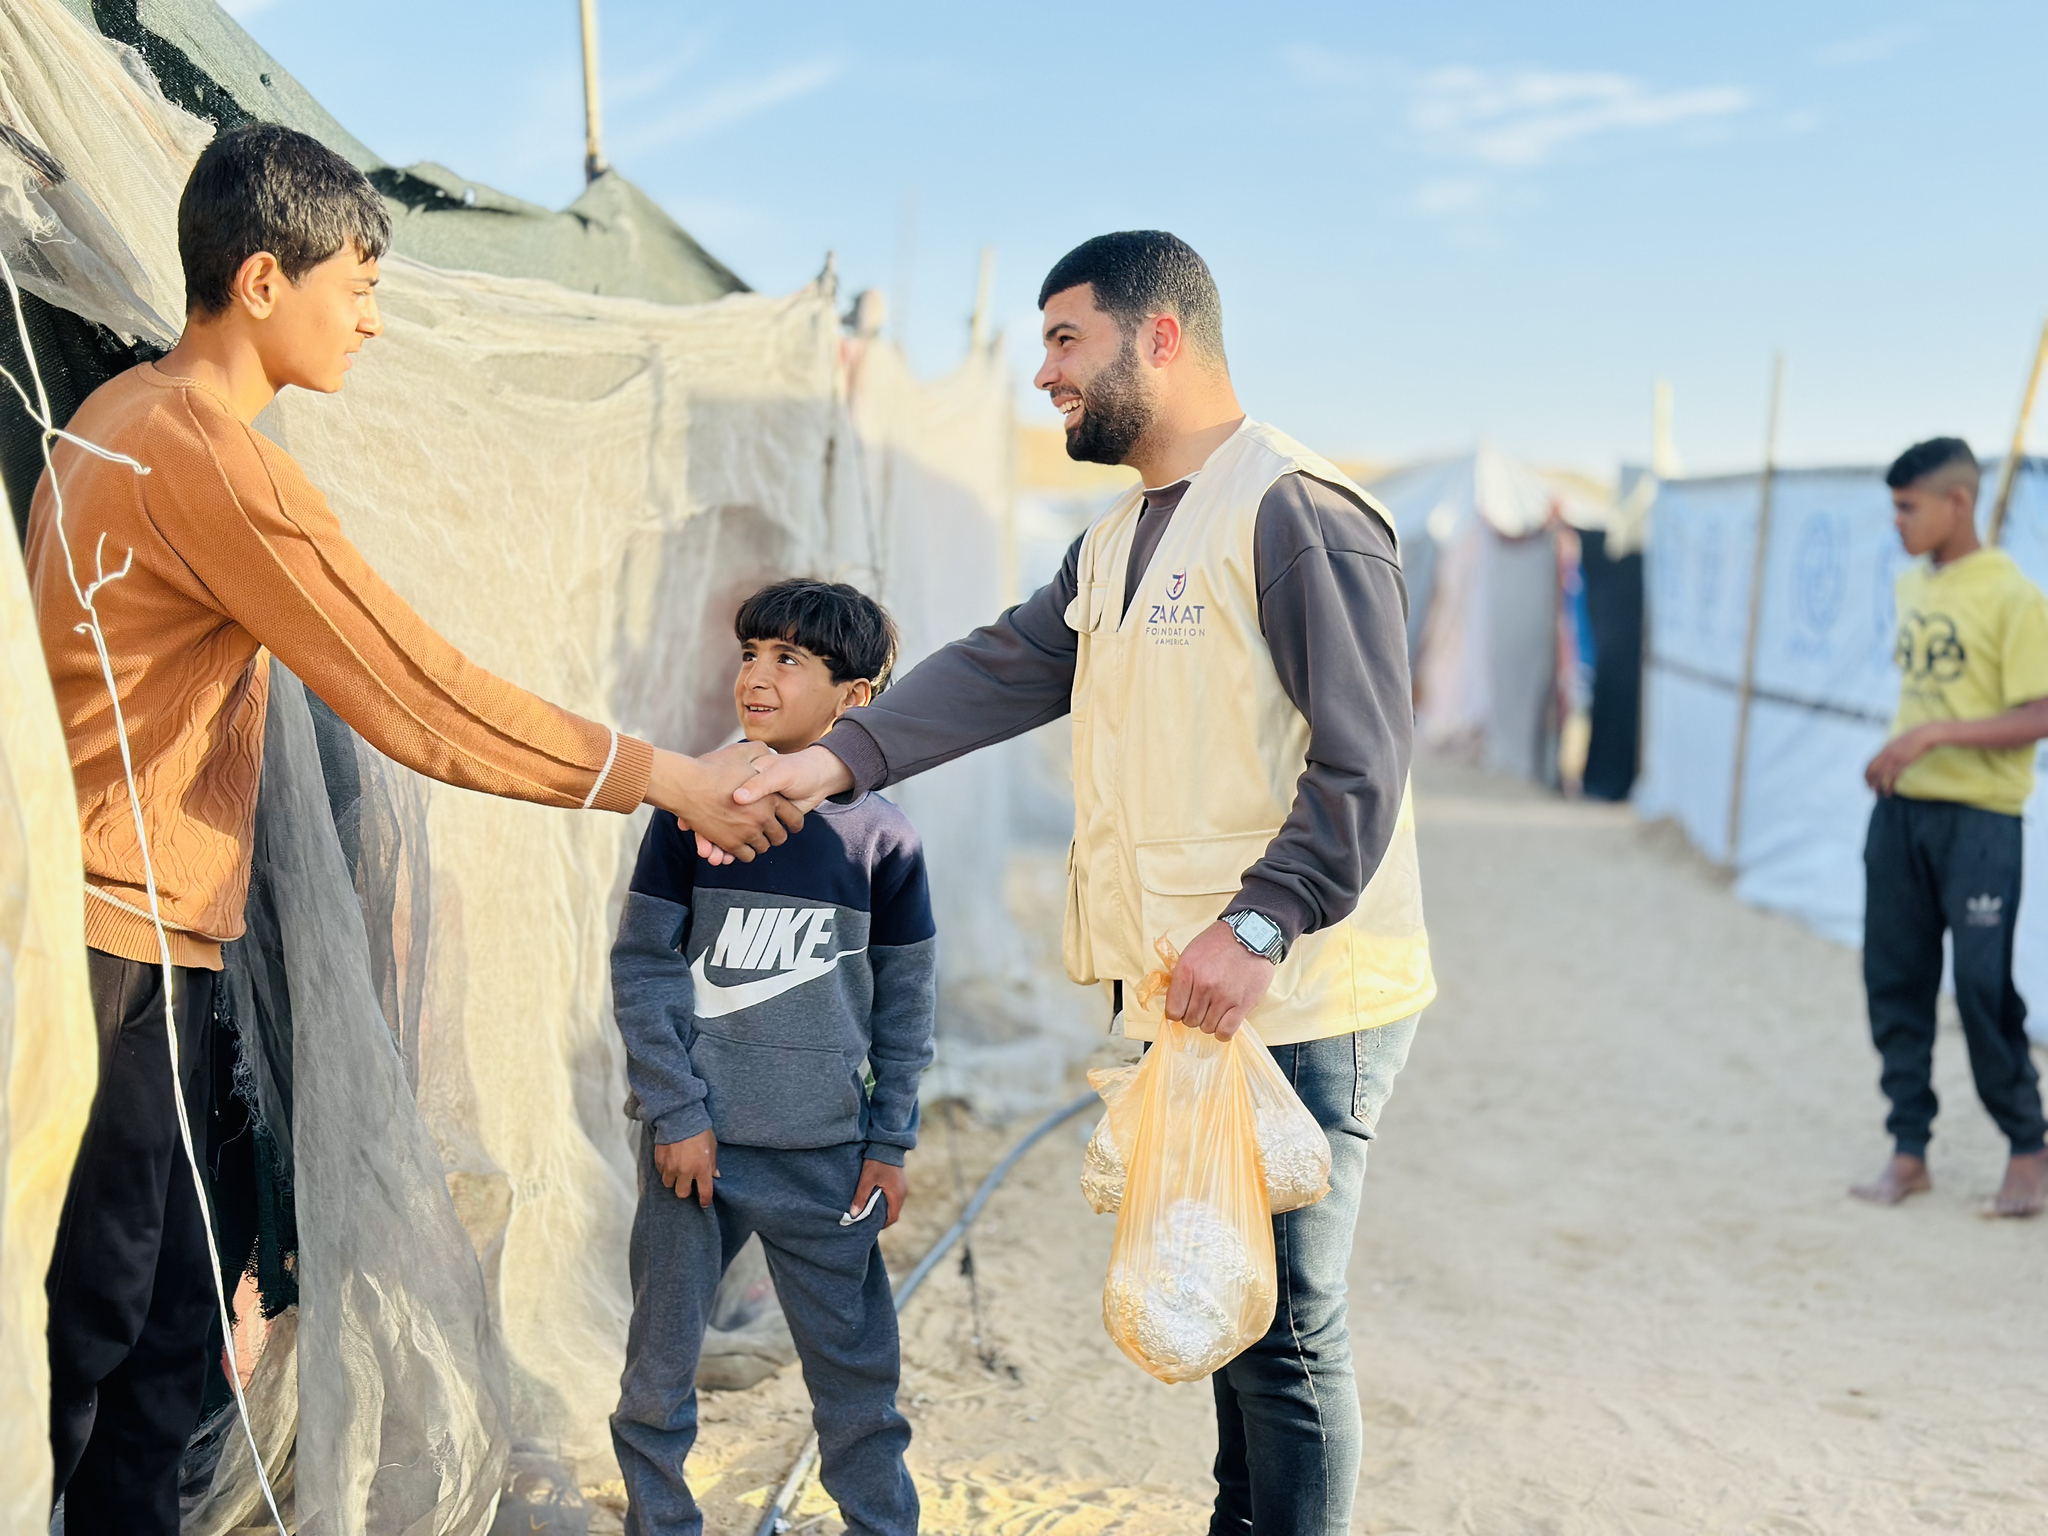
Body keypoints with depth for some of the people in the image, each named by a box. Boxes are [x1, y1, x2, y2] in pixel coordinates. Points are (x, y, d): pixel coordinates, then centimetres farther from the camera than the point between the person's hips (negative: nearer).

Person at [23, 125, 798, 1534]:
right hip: (125, 942, -10)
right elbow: (416, 694, -19)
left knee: (159, 1324, 14)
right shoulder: (210, 453, -18)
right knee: (89, 1325, -2)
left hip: (135, 938, 10)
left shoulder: (124, 414, 14)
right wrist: (660, 775, -13)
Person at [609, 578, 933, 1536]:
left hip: (825, 1152, 0)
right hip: (694, 1139, 0)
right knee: (659, 1368, 8)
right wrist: (675, 1114, -7)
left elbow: (905, 1001, 5)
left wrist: (890, 1143, 4)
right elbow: (640, 969, -2)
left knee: (855, 1367, 8)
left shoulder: (880, 836, -1)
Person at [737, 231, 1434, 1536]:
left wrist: (1257, 925, -28)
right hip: (1182, 1000, 9)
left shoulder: (1297, 508, -14)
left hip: (1298, 1005, -9)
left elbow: (1365, 756, -20)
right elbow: (1003, 670, 8)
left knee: (1287, 1331, -2)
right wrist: (839, 757, -5)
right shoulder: (1119, 543, 18)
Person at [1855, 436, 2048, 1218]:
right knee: (1895, 983, 7)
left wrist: (1936, 735, -24)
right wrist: (1893, 756, 8)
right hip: (1901, 810, 7)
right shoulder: (1911, 585, 11)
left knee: (1983, 989, -2)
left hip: (1978, 819, -6)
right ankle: (1909, 1152, 17)